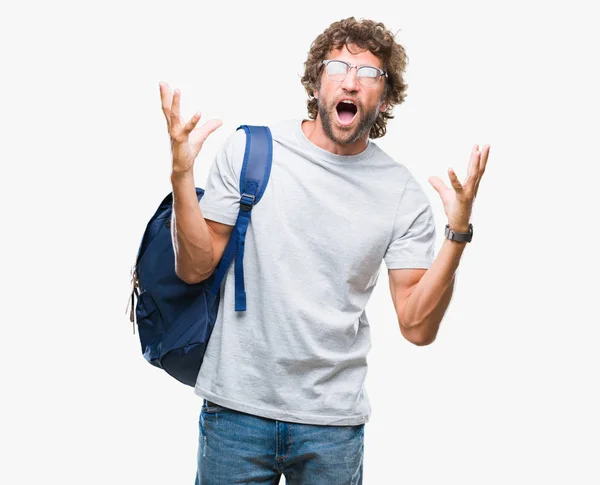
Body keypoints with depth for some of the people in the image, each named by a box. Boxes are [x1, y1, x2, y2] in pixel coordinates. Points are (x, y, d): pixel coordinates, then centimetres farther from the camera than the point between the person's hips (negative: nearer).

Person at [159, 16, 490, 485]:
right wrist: (182, 173, -14)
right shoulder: (249, 148, -2)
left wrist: (458, 233, -16)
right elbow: (194, 268, -2)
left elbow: (418, 326, -5)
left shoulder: (402, 192, -3)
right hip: (236, 405, 0)